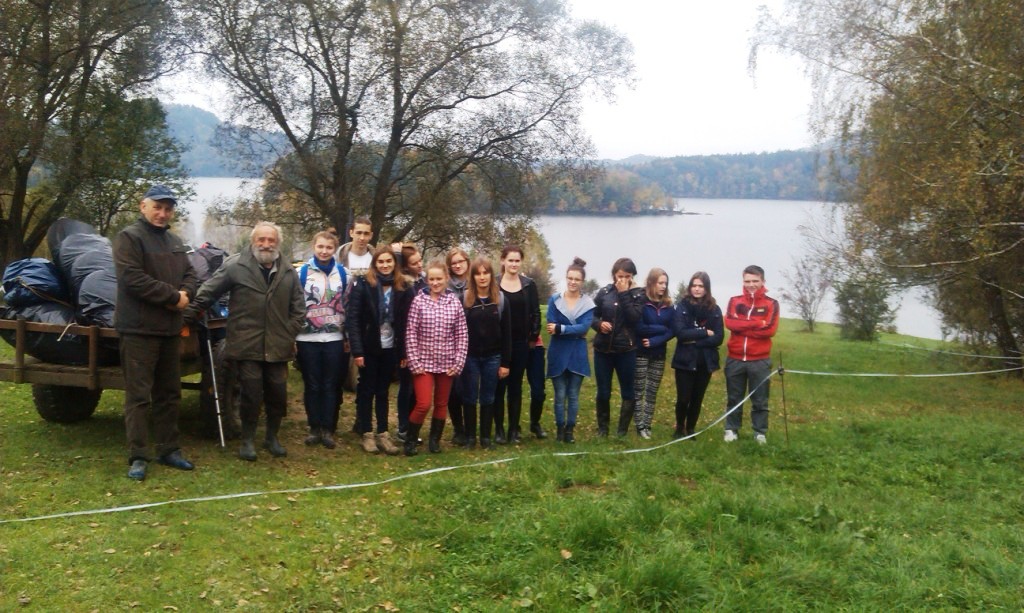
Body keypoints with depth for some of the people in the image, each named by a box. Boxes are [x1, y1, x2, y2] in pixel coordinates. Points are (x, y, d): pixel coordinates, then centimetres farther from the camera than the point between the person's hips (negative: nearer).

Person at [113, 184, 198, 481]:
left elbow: (189, 274, 15)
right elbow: (133, 278, -20)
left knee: (169, 394, 13)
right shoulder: (129, 237, -8)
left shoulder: (175, 242, 17)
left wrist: (185, 294, -9)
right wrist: (173, 296, -16)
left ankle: (169, 450, 23)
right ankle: (137, 457, 0)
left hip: (170, 329, 8)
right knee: (139, 395, -5)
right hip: (139, 329, -8)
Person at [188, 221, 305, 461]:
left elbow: (298, 308, 13)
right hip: (248, 345, -3)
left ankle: (272, 437, 28)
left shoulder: (289, 272, 7)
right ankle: (247, 440, 17)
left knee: (278, 394, 9)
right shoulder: (235, 266, -5)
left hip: (277, 346, 4)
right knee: (251, 394, -1)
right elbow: (207, 293, 0)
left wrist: (290, 334, 6)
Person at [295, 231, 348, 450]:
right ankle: (314, 428, 16)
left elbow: (347, 305, 12)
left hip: (334, 338, 1)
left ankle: (328, 430, 12)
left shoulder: (342, 273, 7)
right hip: (307, 338, -1)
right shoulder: (302, 272, 1)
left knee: (330, 385, 4)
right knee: (312, 385, 6)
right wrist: (291, 336, -4)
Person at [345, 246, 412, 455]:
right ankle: (367, 434, 15)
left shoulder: (402, 288, 1)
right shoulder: (363, 285, -8)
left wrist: (403, 352, 0)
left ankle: (382, 433, 17)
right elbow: (352, 319, -10)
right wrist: (357, 350, -15)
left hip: (390, 349, 3)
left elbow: (406, 322, 3)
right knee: (367, 391, 7)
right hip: (369, 348, -3)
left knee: (383, 391, 11)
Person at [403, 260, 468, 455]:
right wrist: (414, 362, -9)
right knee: (423, 404, -7)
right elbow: (410, 333, -6)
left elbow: (462, 335, 1)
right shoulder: (419, 301, -5)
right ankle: (410, 440, 14)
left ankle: (435, 439, 30)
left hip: (446, 363, 2)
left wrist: (458, 363, -4)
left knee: (442, 404, 12)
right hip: (424, 361, -2)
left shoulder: (455, 302, -1)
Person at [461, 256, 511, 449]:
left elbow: (506, 332, 1)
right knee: (470, 398, 7)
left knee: (488, 399, 9)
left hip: (492, 357, 1)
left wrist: (505, 362, -2)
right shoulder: (464, 299, -5)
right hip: (470, 357, -1)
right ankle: (470, 437, 17)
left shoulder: (500, 299, -1)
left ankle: (486, 436, 19)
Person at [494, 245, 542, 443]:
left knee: (516, 386, 7)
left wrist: (534, 337, -1)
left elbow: (535, 313, 7)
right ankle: (498, 429, 9)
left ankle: (514, 429, 12)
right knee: (499, 386, 2)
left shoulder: (529, 285, 5)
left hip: (521, 343, 2)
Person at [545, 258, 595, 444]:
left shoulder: (588, 303, -1)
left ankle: (570, 430, 17)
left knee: (573, 395, 7)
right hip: (558, 354, 0)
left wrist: (561, 329, -22)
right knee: (560, 395, 5)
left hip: (577, 355, 1)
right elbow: (551, 327, -11)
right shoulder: (554, 300, -2)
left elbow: (585, 327, -14)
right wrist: (574, 330, -18)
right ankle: (559, 428, 18)